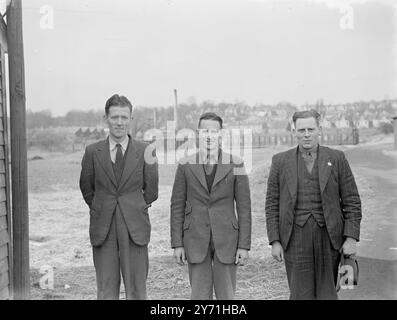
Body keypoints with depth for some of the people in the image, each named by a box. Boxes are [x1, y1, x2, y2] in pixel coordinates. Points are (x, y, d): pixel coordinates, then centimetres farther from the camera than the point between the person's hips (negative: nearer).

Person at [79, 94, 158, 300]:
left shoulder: (144, 152, 1)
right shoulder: (93, 152, 3)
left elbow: (151, 192, 9)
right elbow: (86, 188, 15)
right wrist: (101, 208, 11)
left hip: (134, 228, -1)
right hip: (103, 230, 1)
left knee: (137, 292, 4)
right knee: (106, 292, 6)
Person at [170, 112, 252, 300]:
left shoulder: (235, 165, -2)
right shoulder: (186, 166, 0)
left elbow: (244, 207, -2)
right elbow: (177, 206, 3)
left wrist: (244, 246, -6)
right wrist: (177, 244, -2)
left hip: (226, 239, 0)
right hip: (196, 240, 0)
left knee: (226, 296, 5)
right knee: (200, 296, 4)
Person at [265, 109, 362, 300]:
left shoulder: (336, 158, 3)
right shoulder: (280, 161, 4)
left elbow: (352, 201, 3)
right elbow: (272, 204, 5)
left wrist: (351, 238, -5)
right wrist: (274, 241, -1)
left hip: (328, 238, 0)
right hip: (296, 239, 0)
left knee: (327, 293, 5)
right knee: (300, 294, 1)